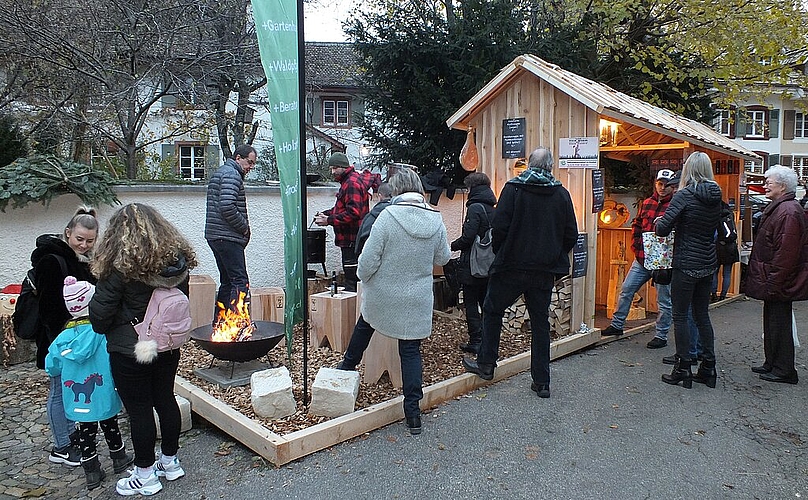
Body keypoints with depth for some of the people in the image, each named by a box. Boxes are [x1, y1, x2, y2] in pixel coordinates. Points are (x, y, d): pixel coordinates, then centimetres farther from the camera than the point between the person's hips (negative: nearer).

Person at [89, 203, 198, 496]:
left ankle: (145, 476, 20)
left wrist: (101, 329, 10)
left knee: (139, 409, 6)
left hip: (130, 351, -6)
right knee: (166, 400, 18)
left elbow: (101, 310, -11)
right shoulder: (177, 260, -1)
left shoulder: (120, 266, -19)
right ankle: (170, 463, 33)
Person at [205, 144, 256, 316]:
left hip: (215, 236, 11)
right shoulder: (232, 174, -11)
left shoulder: (221, 172, 23)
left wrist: (243, 226, 14)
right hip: (228, 237, -11)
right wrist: (244, 227, -11)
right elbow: (227, 207, -24)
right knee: (240, 282, -10)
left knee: (227, 281, 15)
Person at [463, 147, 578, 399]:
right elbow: (571, 235, 3)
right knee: (540, 322, 11)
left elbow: (499, 226, -13)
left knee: (492, 311, 16)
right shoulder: (562, 194, 3)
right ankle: (542, 382, 15)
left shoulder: (513, 188, -6)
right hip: (545, 271, 3)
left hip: (512, 266, -3)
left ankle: (486, 364, 23)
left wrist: (500, 254, 4)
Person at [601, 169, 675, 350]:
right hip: (642, 259, 6)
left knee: (664, 300, 5)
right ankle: (616, 325, 23)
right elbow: (636, 225, 16)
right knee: (626, 290, 9)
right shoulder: (647, 203, 10)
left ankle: (661, 336, 17)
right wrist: (636, 247, 7)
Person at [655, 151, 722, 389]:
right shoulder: (715, 196, 6)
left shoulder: (684, 195, -14)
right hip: (708, 264, 7)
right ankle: (708, 367, 20)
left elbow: (663, 229, -19)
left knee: (680, 315, 2)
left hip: (686, 264, -7)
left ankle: (683, 369, 6)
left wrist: (659, 222, 2)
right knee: (702, 314, 15)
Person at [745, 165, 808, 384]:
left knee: (779, 324, -1)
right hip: (774, 281, 11)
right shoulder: (778, 208, 14)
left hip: (780, 283, -11)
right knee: (772, 322, 17)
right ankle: (772, 364, 28)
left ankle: (784, 370, 9)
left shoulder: (788, 212, -20)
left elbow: (786, 253, -24)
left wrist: (773, 283, -23)